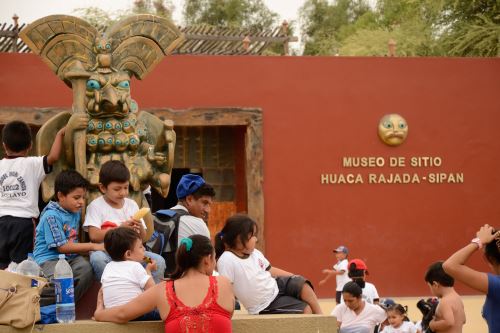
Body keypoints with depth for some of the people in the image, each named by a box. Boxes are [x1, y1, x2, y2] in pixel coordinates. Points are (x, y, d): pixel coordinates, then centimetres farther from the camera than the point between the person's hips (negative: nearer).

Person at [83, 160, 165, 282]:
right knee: (97, 258, -38)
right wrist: (120, 228, -19)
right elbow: (94, 235, -14)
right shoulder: (96, 206, 0)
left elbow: (142, 239, 12)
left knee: (159, 261, -18)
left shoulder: (132, 205, 13)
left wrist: (140, 228, -12)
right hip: (105, 251, -4)